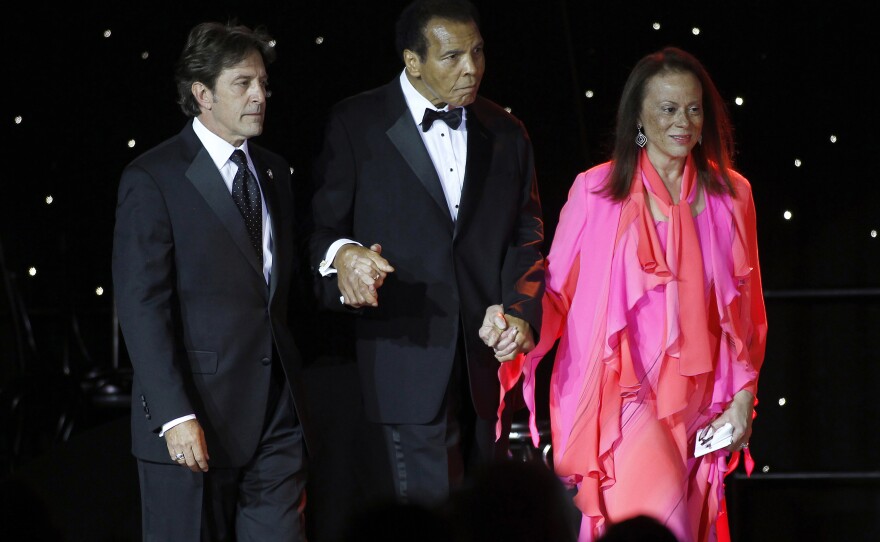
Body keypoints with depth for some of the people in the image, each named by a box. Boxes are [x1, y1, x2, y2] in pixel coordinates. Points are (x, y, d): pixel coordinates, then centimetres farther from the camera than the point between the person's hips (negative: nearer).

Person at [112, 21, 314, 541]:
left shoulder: (274, 171, 16)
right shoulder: (152, 178, -6)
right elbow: (141, 306, -12)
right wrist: (175, 416, -19)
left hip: (277, 417, 6)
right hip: (196, 421, -6)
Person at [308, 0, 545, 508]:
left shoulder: (506, 135, 13)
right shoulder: (356, 124, 0)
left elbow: (528, 239, 13)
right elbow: (325, 227, -2)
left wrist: (520, 313, -6)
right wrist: (342, 255, -26)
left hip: (488, 364, 5)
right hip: (411, 358, -4)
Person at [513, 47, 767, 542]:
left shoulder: (730, 195, 9)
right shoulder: (597, 191, 0)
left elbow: (745, 312, 14)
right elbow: (557, 291, 1)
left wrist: (743, 397, 7)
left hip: (695, 401, 4)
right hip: (622, 392, -4)